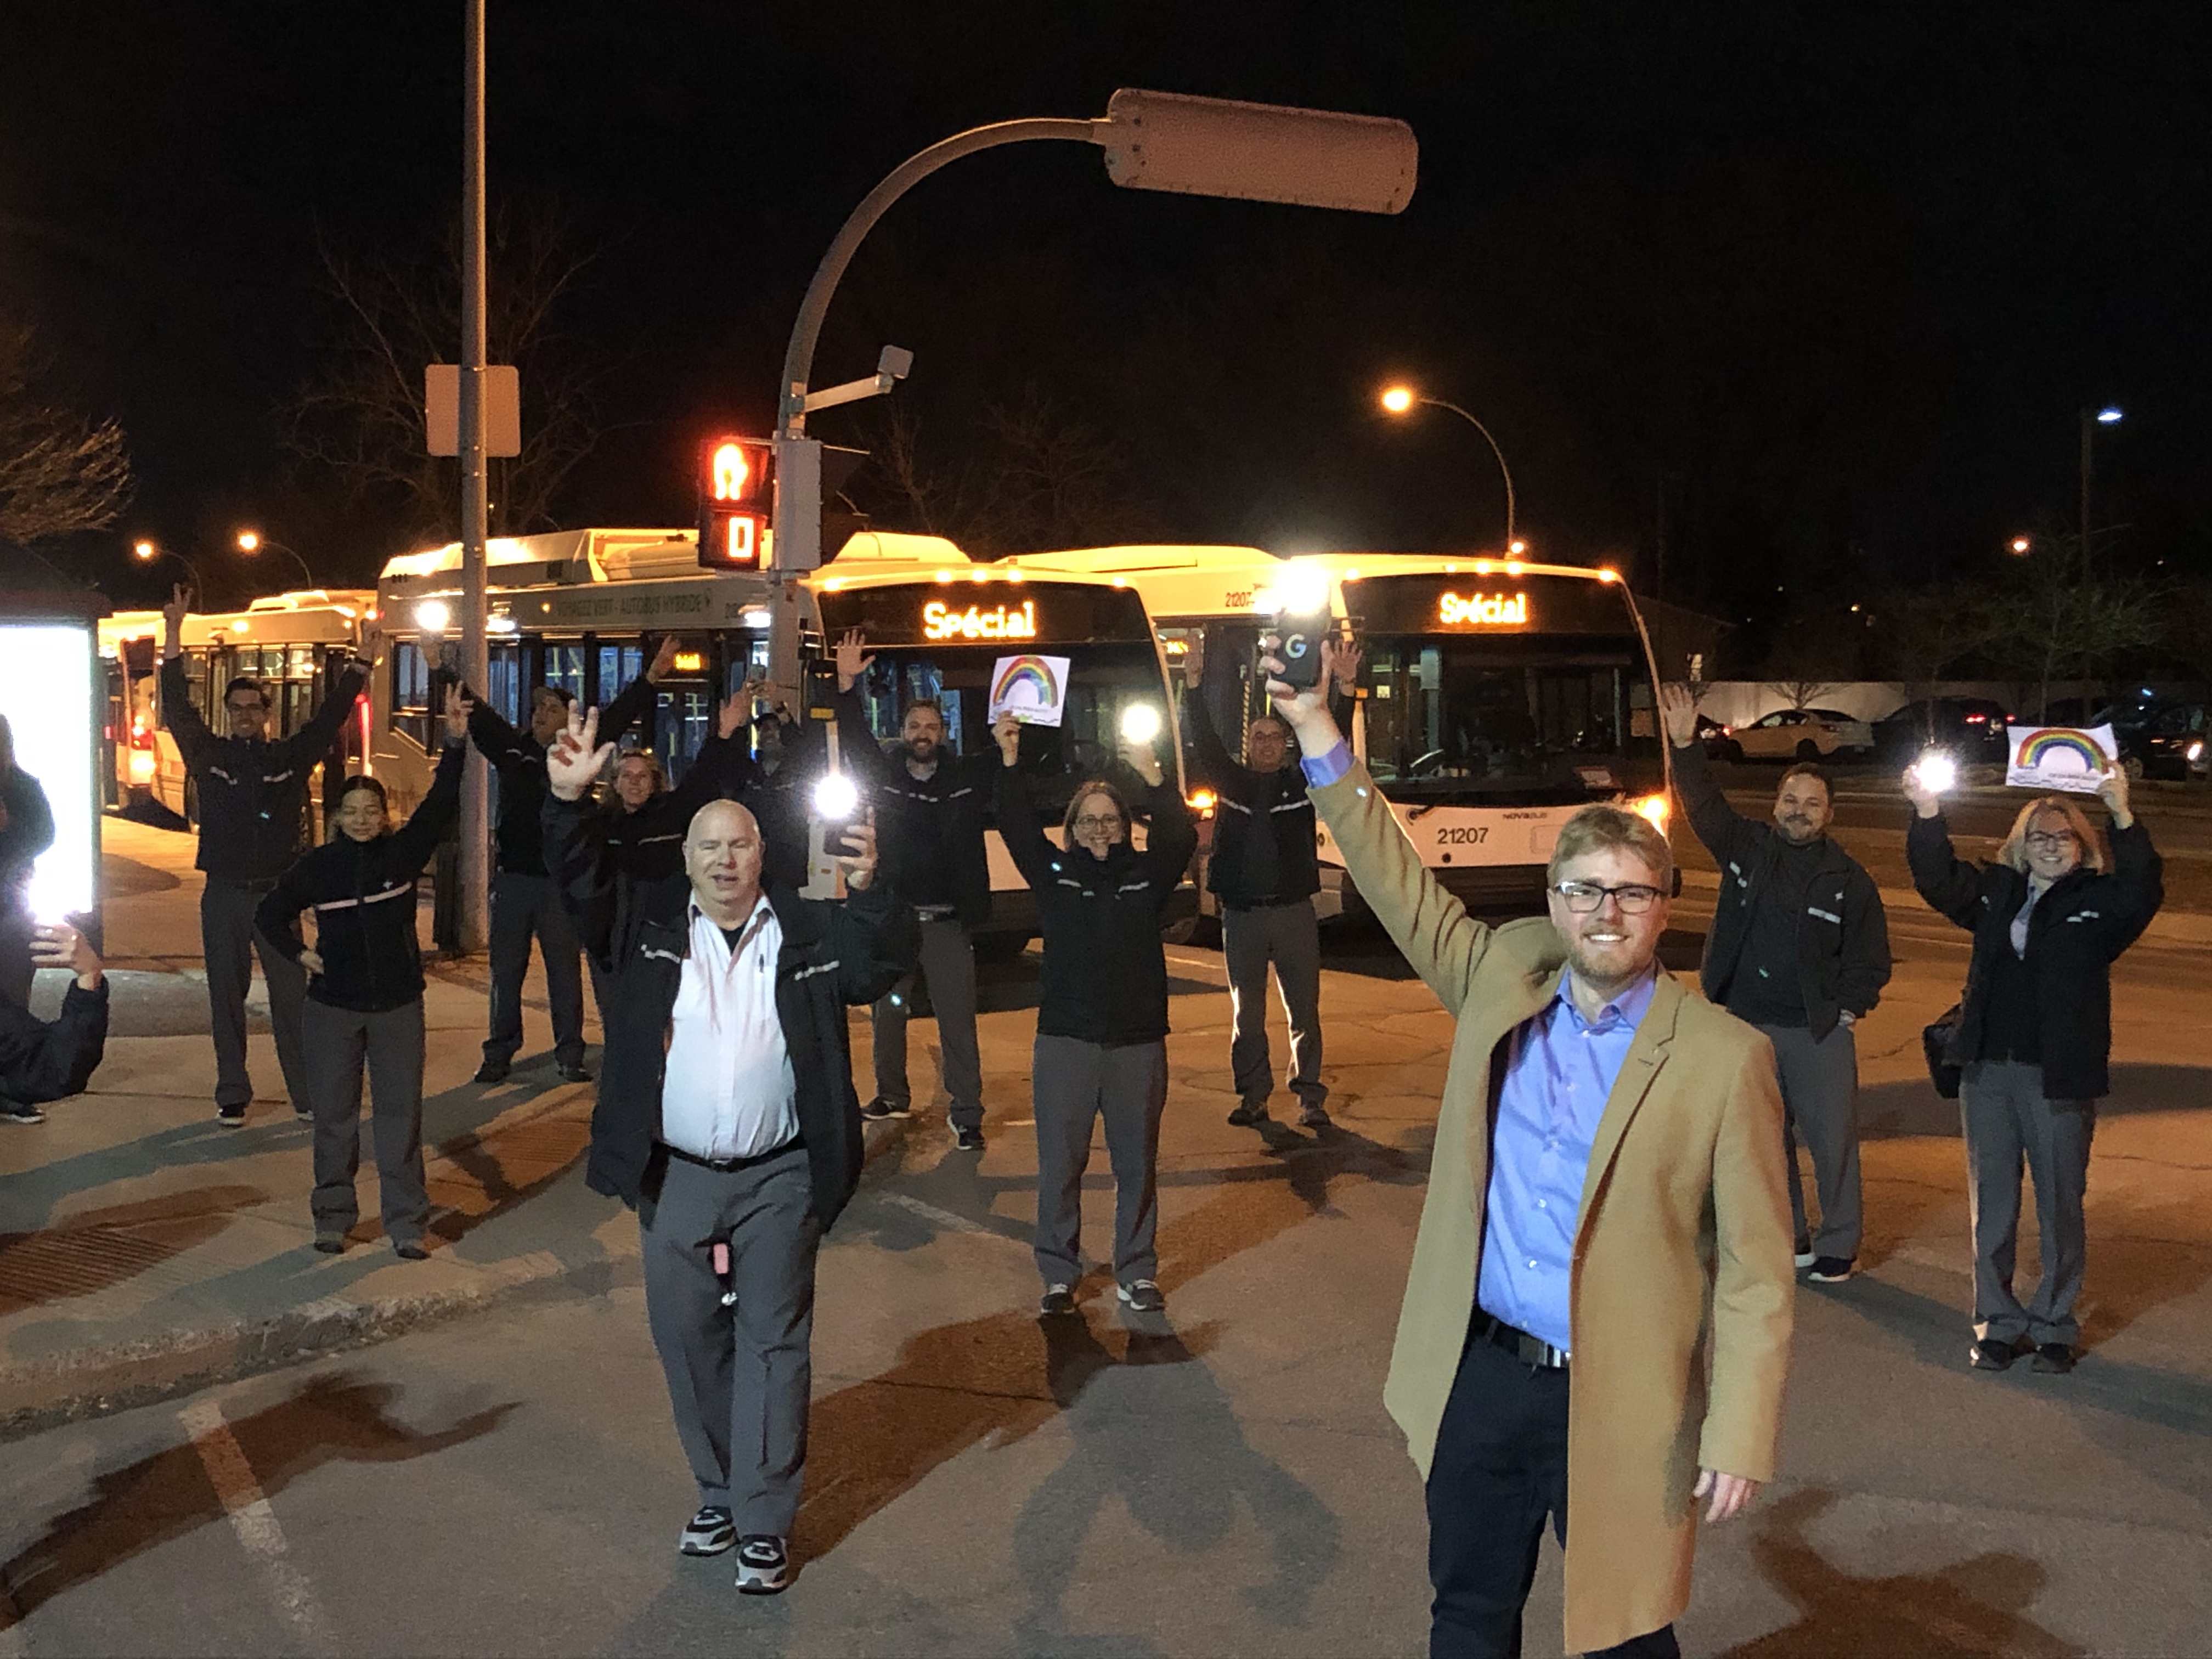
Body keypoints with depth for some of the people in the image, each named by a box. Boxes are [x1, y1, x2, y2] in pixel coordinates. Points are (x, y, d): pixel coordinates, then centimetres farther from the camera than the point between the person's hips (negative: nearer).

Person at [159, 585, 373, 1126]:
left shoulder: (290, 757, 3)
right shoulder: (209, 756, 2)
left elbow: (330, 716, -1)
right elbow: (177, 708, -8)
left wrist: (361, 664, -9)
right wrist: (173, 636, -19)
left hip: (278, 893, 0)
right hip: (223, 896, 1)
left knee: (292, 997, 0)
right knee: (226, 999, 8)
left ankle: (308, 1094, 6)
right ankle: (232, 1094, 17)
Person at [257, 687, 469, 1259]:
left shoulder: (404, 853, -3)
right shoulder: (317, 866, -1)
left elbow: (440, 806, -16)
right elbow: (271, 913, 14)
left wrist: (455, 744, -27)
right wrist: (299, 953, 2)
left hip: (398, 1003, -1)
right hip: (333, 1006, 1)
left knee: (400, 1113, 1)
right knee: (334, 1114, 7)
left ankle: (407, 1223, 5)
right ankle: (333, 1217, 18)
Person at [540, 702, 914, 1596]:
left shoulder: (808, 931, 1)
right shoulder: (649, 925, 3)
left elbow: (885, 962, -8)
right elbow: (583, 885, -7)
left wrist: (868, 890, -27)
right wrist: (570, 801, -24)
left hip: (777, 1179, -2)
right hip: (674, 1177, 2)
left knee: (772, 1342, 2)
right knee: (688, 1337, 12)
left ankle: (765, 1523, 9)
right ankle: (719, 1493, 30)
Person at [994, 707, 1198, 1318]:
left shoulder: (1146, 875, 5)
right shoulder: (1054, 873, 5)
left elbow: (1181, 838, -10)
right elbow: (1017, 826, -4)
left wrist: (1152, 775, -21)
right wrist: (1009, 759, -14)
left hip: (1138, 1041, 0)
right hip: (1065, 1039, 0)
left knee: (1137, 1163, 8)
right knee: (1060, 1164, 3)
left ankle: (1137, 1273, 20)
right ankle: (1059, 1274, 16)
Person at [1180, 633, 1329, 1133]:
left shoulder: (1302, 784, 4)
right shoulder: (1231, 782, 7)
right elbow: (1206, 744, -5)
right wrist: (1194, 687, -18)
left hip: (1294, 910, -1)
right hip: (1242, 913, 1)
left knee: (1304, 1009, 1)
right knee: (1246, 1011, 7)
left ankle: (1310, 1096, 7)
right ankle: (1253, 1096, 15)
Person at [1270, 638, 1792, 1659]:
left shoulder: (1725, 1057, -11)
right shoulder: (1505, 982, 1)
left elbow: (1756, 1268, -10)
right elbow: (1402, 889, 9)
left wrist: (1740, 1440, -14)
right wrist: (1317, 732, 3)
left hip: (1620, 1404, -4)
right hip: (1481, 1374, 4)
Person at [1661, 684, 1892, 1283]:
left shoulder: (1850, 880, -1)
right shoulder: (1746, 847, 3)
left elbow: (1872, 958, 4)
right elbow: (1703, 804, -6)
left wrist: (1847, 1008, -6)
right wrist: (1684, 745, -18)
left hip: (1818, 1032, -3)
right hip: (1747, 1024, 3)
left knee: (1832, 1140, 0)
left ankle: (1838, 1245, 14)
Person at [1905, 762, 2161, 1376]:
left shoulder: (2098, 901, -2)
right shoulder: (1995, 893, 9)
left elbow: (2142, 894, -20)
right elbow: (1938, 880, 3)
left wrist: (2122, 815, -31)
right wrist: (1928, 813, -11)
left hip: (2060, 1078, -3)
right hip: (1988, 1072, 3)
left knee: (2060, 1206, 7)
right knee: (1992, 1205, 9)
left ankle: (2055, 1327, 20)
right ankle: (1998, 1324, 19)